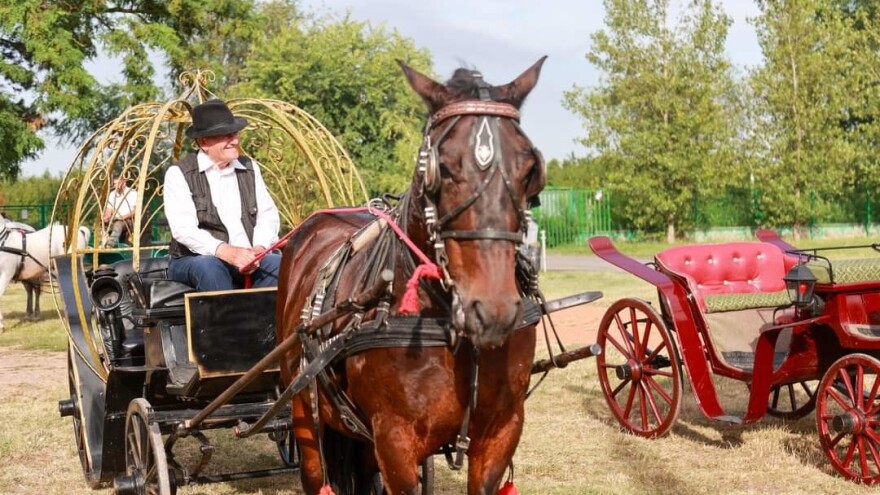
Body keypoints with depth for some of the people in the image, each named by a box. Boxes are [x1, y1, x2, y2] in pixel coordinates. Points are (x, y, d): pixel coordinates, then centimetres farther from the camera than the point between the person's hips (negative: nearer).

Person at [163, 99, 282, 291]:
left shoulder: (249, 168, 14)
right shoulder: (179, 174, -3)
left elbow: (268, 214, 9)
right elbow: (183, 229, -15)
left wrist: (259, 249, -14)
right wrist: (226, 252, -31)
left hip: (248, 261, 4)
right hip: (194, 261, -4)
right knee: (208, 266, -38)